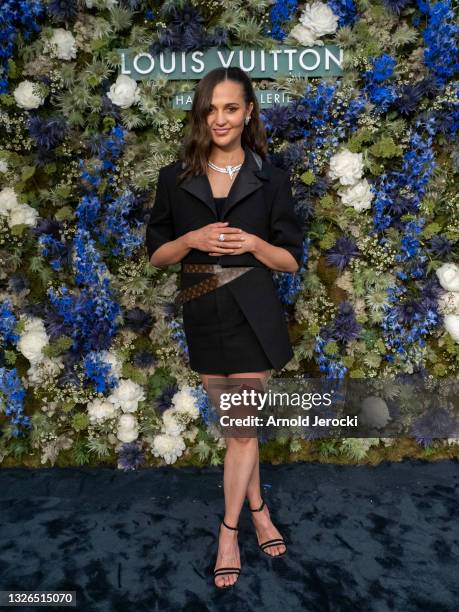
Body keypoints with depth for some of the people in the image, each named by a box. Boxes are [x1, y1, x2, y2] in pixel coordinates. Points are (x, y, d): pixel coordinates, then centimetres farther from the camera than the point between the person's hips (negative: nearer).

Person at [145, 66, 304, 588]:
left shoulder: (271, 178, -1)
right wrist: (192, 239, -14)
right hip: (203, 314, 2)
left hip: (253, 313, -2)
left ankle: (228, 532, 22)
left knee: (242, 428, 2)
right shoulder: (174, 178, 2)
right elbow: (156, 254, 5)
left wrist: (253, 243, -17)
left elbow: (291, 260, 1)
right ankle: (259, 510, 37)